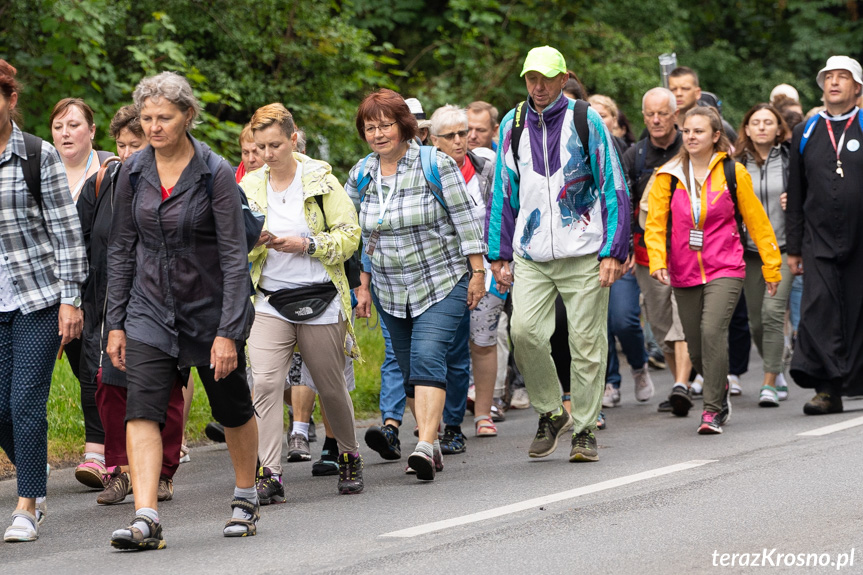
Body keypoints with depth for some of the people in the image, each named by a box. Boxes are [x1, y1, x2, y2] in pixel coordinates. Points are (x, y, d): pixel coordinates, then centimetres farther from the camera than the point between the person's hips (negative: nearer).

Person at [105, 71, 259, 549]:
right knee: (141, 410, -15)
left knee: (233, 409, 13)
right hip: (150, 309, 2)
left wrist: (228, 332, -20)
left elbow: (234, 256, -15)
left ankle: (246, 498, 36)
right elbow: (121, 249, 6)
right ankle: (145, 519, -22)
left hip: (209, 308, -2)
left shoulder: (215, 173, -13)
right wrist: (115, 323, 3)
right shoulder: (133, 172, -1)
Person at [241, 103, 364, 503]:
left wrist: (306, 244, -17)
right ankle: (269, 475, -19)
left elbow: (350, 236, -4)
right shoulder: (249, 186, 6)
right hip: (269, 302, 2)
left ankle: (350, 458, 34)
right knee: (266, 383, -16)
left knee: (331, 388, 10)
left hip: (320, 300, -1)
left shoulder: (322, 181, -2)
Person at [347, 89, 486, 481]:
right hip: (390, 291, 5)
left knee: (427, 358, -19)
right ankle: (432, 446, 12)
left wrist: (477, 272, -8)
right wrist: (363, 286, 11)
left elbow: (465, 219, -6)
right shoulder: (360, 176, 5)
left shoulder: (436, 165, -9)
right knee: (410, 370, 6)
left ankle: (425, 446, -27)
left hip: (442, 283, -5)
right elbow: (360, 237, 13)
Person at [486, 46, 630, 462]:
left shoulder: (586, 121, -1)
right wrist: (498, 254, 9)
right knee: (524, 331, -12)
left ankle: (584, 429, 12)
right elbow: (503, 193, 14)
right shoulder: (513, 125, 8)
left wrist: (613, 252, -6)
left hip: (583, 254, -2)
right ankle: (550, 413, 8)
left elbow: (614, 189, 0)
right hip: (531, 256, 2)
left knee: (586, 342, -1)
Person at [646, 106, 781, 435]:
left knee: (712, 331, -22)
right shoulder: (668, 176, 4)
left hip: (725, 269, -3)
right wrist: (657, 260, -15)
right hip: (684, 273, 3)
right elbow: (655, 222, 1)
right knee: (695, 345, 7)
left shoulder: (733, 172, 0)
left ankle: (713, 409, -14)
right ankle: (720, 391, 36)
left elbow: (756, 220, 6)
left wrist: (771, 267, 8)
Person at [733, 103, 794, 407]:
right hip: (750, 250, 3)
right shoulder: (737, 164, 6)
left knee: (773, 310, -16)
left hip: (782, 247, -3)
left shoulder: (790, 159, 1)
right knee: (756, 321, 6)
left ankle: (769, 383, -12)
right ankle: (777, 373, 30)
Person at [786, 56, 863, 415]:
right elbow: (795, 195, 14)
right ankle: (827, 389, -11)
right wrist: (793, 248, 10)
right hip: (819, 240, 2)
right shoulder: (806, 133, 12)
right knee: (819, 308, -11)